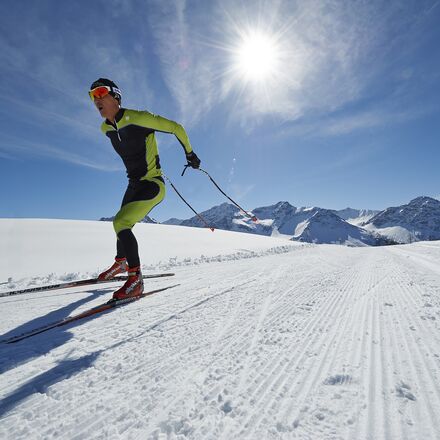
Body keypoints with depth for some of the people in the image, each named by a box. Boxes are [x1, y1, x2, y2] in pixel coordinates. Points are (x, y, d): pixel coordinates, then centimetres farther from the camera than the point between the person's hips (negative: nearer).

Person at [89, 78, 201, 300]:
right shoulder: (106, 128, 7)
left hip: (152, 184, -8)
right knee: (122, 225, 19)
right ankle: (121, 263, 46)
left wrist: (190, 153, 2)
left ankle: (135, 279, -14)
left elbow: (176, 128, -8)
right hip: (134, 184, 8)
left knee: (120, 223, -23)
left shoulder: (138, 118, -16)